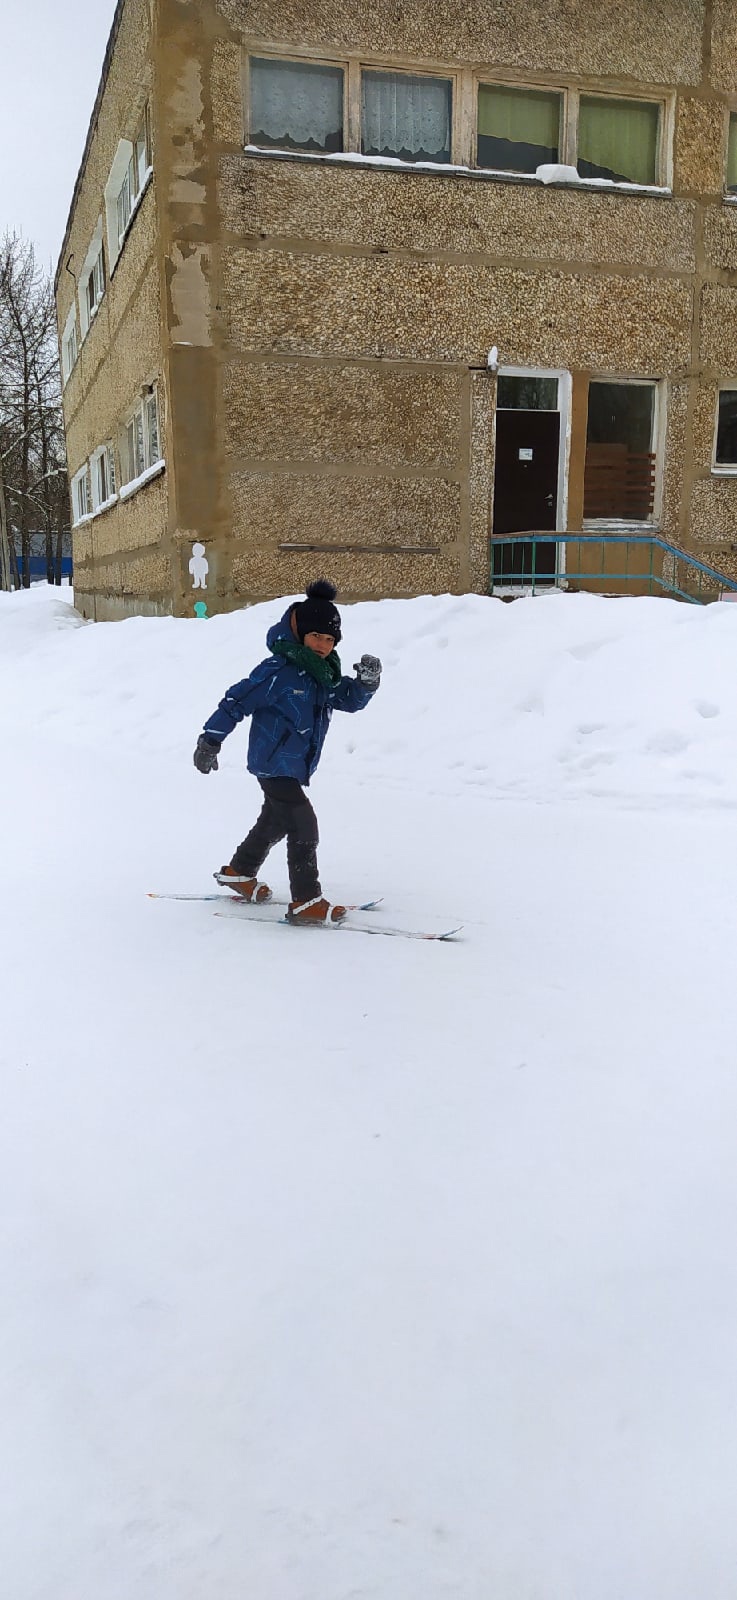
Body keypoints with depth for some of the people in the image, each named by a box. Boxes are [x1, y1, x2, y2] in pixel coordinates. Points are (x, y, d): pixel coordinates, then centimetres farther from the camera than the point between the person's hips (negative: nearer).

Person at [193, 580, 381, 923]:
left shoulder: (325, 674, 4)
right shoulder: (278, 671, -20)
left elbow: (350, 700, 7)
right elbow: (237, 701, -17)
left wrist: (367, 682, -14)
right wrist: (210, 740, -17)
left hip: (295, 767, 9)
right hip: (273, 763, -9)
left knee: (275, 822, 25)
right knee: (303, 827, -13)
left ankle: (238, 872, 45)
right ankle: (306, 901, -9)